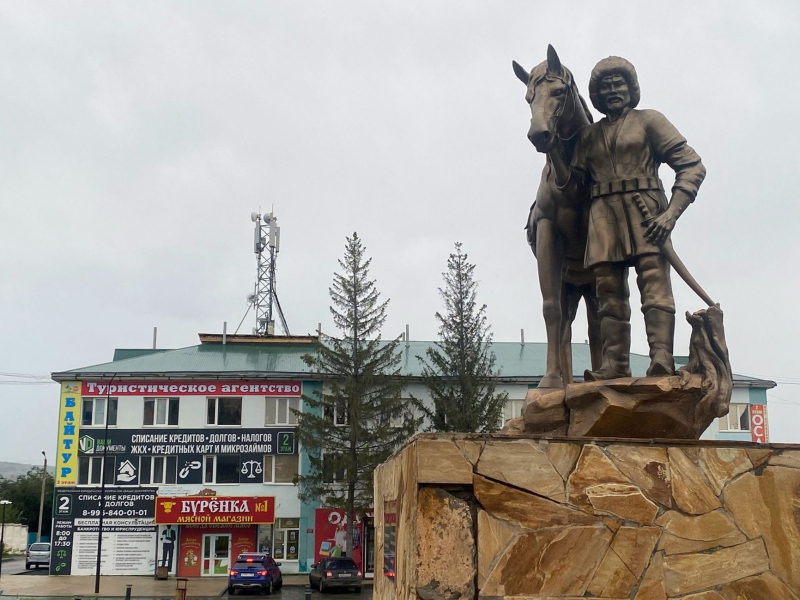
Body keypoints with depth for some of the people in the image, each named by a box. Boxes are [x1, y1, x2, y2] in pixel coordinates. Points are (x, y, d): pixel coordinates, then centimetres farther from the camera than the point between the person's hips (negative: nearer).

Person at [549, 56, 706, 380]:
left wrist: (671, 213, -12)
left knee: (655, 283, -16)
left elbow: (692, 166, 2)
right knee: (609, 293, -1)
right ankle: (615, 365, -2)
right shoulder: (588, 135, 22)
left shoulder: (649, 120, 10)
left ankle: (662, 360, -24)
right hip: (603, 217, 4)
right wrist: (552, 150, 2)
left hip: (646, 216, -4)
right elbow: (574, 185, 17)